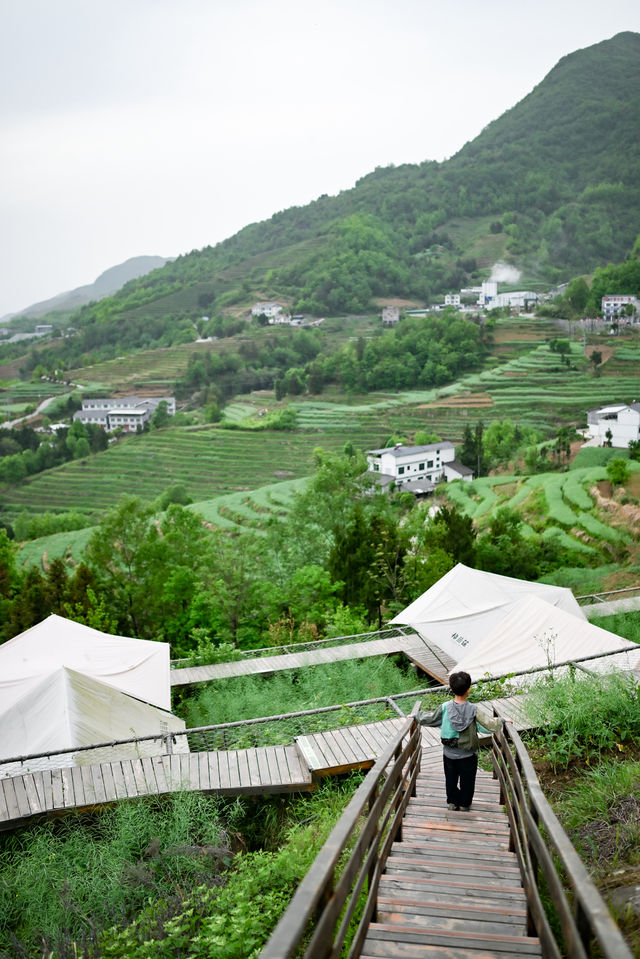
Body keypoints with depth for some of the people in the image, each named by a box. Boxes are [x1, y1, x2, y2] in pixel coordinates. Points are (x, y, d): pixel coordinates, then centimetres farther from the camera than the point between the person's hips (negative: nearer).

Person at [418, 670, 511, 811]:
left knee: (451, 779, 22)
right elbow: (491, 724, -24)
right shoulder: (474, 710, -24)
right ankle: (464, 805, 34)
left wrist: (416, 715, 16)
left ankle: (452, 802, 35)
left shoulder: (445, 708, -16)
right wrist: (503, 721, -5)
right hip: (468, 755, -2)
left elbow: (429, 718, -3)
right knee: (467, 781, 20)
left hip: (449, 754, 2)